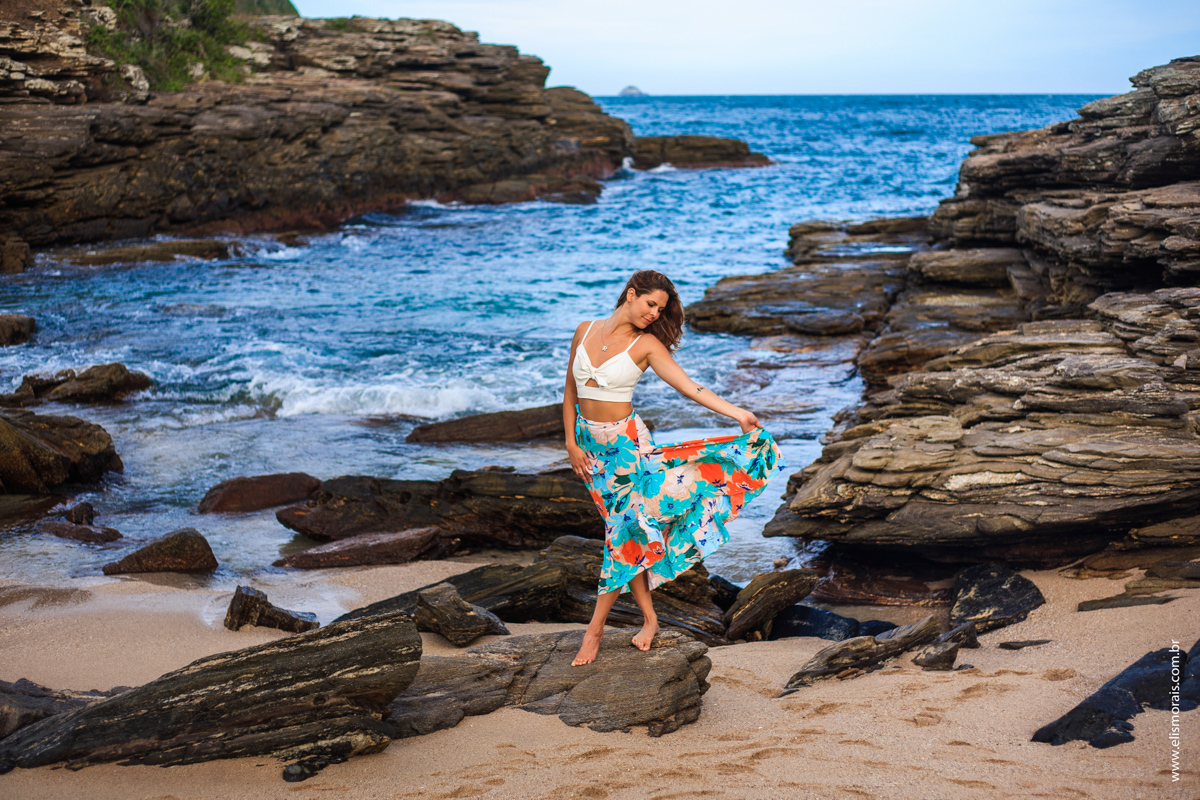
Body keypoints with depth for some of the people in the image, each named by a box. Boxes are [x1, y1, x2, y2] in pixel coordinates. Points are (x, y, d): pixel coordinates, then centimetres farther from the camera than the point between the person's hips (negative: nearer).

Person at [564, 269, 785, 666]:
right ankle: (648, 616, 15)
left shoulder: (646, 344, -6)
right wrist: (571, 444, 2)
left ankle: (595, 627, 0)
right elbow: (570, 391, 8)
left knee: (625, 528, -7)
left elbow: (689, 386, -14)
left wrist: (737, 414, -24)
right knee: (622, 529, 7)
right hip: (589, 441, 3)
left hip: (626, 441, -3)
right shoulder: (585, 331, 2)